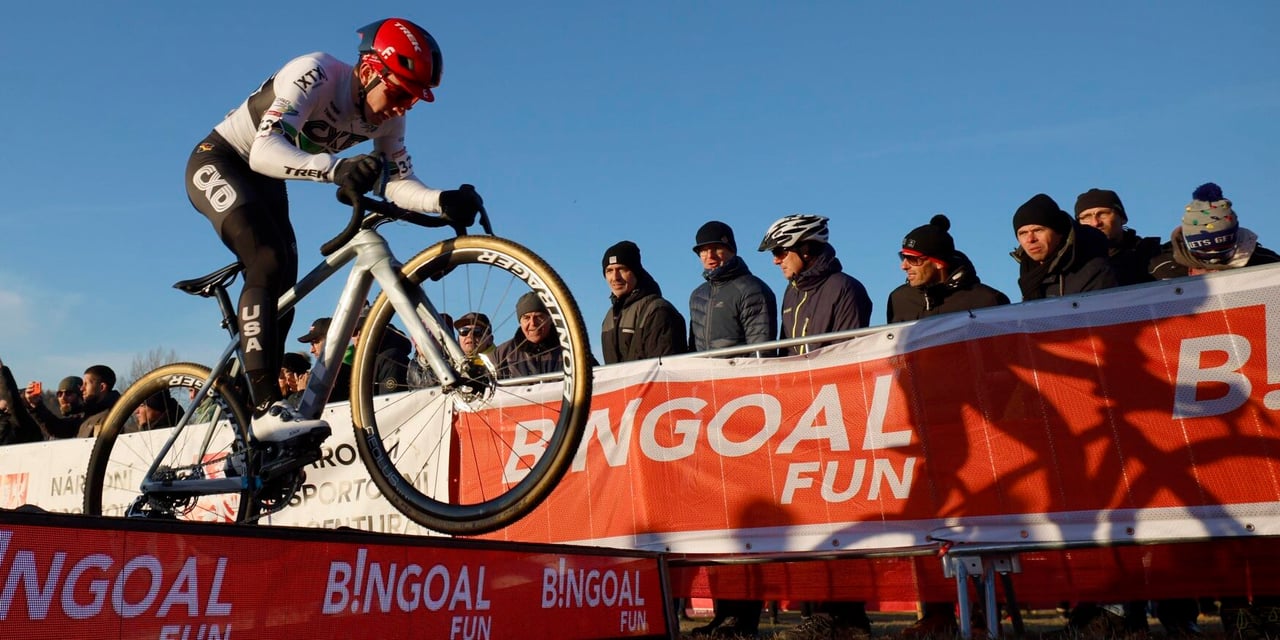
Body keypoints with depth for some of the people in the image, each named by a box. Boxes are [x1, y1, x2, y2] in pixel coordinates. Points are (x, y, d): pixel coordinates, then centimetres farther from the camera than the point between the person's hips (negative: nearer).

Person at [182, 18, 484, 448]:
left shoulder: (387, 117, -11)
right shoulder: (315, 75, -31)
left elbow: (396, 182, -16)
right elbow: (264, 151, -42)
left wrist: (443, 201, -36)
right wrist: (335, 167, -60)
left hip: (265, 180, 8)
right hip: (218, 162, -7)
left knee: (282, 289, 0)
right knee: (269, 262, -28)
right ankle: (267, 407, -30)